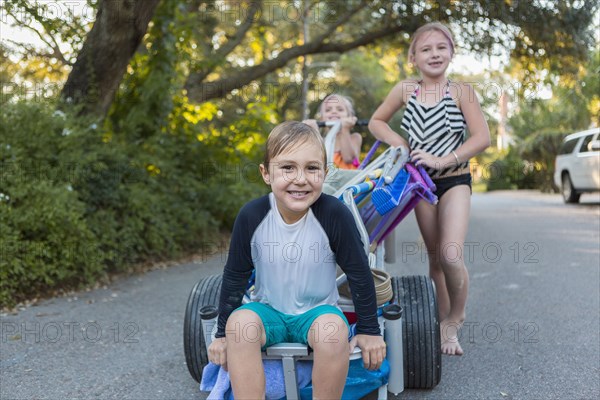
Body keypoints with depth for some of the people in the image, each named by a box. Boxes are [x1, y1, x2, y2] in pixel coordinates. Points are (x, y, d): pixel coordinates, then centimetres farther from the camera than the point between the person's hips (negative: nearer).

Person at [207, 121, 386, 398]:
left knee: (335, 329, -33)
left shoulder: (334, 214, -20)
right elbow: (235, 276, -1)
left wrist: (369, 331, -1)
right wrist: (222, 333, 4)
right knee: (240, 321, -30)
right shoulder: (251, 216, -15)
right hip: (268, 310, 1)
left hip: (318, 310, -1)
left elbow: (358, 273, -8)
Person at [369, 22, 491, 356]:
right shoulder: (405, 90, -1)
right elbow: (376, 122, 10)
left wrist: (442, 160, -20)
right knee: (435, 256, 12)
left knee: (452, 255, -18)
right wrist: (400, 144, -7)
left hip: (455, 181, -3)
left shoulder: (461, 91, -8)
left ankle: (456, 318, 7)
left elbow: (482, 137, -13)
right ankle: (445, 321, 28)